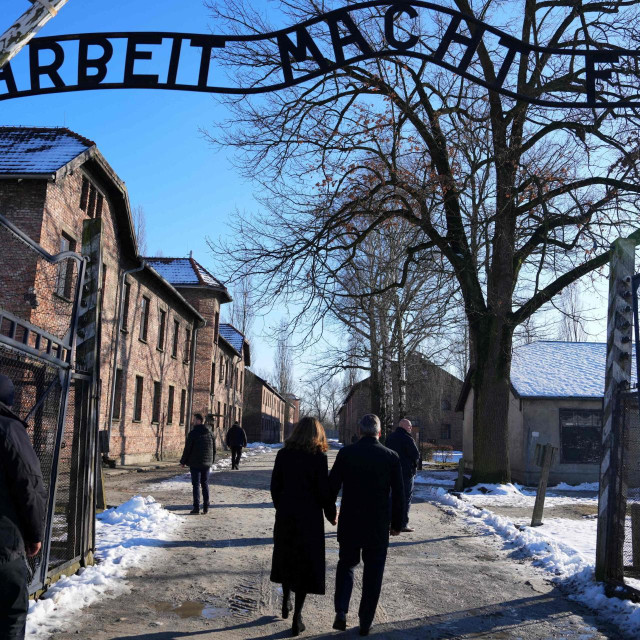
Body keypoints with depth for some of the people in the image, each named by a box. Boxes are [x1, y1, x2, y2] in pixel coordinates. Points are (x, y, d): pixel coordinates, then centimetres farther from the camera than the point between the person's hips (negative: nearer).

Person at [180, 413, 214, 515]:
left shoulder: (193, 433, -11)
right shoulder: (209, 432, 6)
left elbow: (187, 449, -10)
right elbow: (214, 448, 12)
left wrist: (183, 461, 1)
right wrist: (211, 460, 22)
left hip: (195, 463, -5)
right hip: (206, 464, 5)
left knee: (196, 485, -1)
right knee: (205, 485, 11)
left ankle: (196, 507, -4)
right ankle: (206, 507, 11)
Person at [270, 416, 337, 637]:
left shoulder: (284, 454, -3)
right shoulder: (318, 457, -13)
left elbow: (275, 486, 2)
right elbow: (325, 490, -12)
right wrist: (331, 515, 3)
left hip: (285, 516, 4)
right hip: (309, 518, -3)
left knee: (286, 557, 23)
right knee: (306, 564, 7)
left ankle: (286, 602, 36)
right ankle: (297, 619, 10)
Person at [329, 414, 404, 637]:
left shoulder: (346, 453, -7)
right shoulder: (391, 457, -6)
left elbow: (332, 486, -2)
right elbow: (398, 495, -3)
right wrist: (397, 523, 9)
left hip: (349, 523, 0)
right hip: (379, 526, 0)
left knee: (346, 564, 18)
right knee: (373, 572, 12)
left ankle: (341, 612, 5)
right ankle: (365, 622, 18)